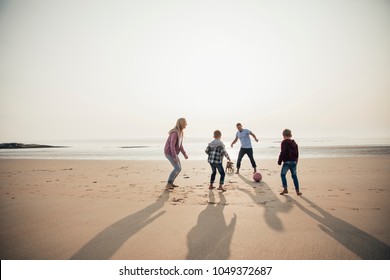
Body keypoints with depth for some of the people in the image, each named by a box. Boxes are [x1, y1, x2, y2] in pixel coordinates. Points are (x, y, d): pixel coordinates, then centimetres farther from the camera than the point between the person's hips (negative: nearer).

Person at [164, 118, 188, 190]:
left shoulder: (180, 132, 9)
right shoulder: (175, 133, -24)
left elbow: (180, 145, 15)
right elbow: (172, 145, -27)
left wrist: (185, 154, 10)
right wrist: (175, 157, -29)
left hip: (173, 153, 10)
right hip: (169, 153, -10)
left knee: (179, 168, 9)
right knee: (177, 168, -14)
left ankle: (170, 183, 19)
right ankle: (168, 184, -4)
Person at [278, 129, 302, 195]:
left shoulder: (284, 142, -7)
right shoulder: (294, 143, 15)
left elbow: (282, 153, -13)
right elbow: (297, 153, 20)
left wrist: (279, 161, -7)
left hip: (287, 162, -6)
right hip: (294, 162, 7)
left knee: (282, 174, 4)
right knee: (294, 176, 12)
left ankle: (285, 189, -1)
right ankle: (297, 190, 13)